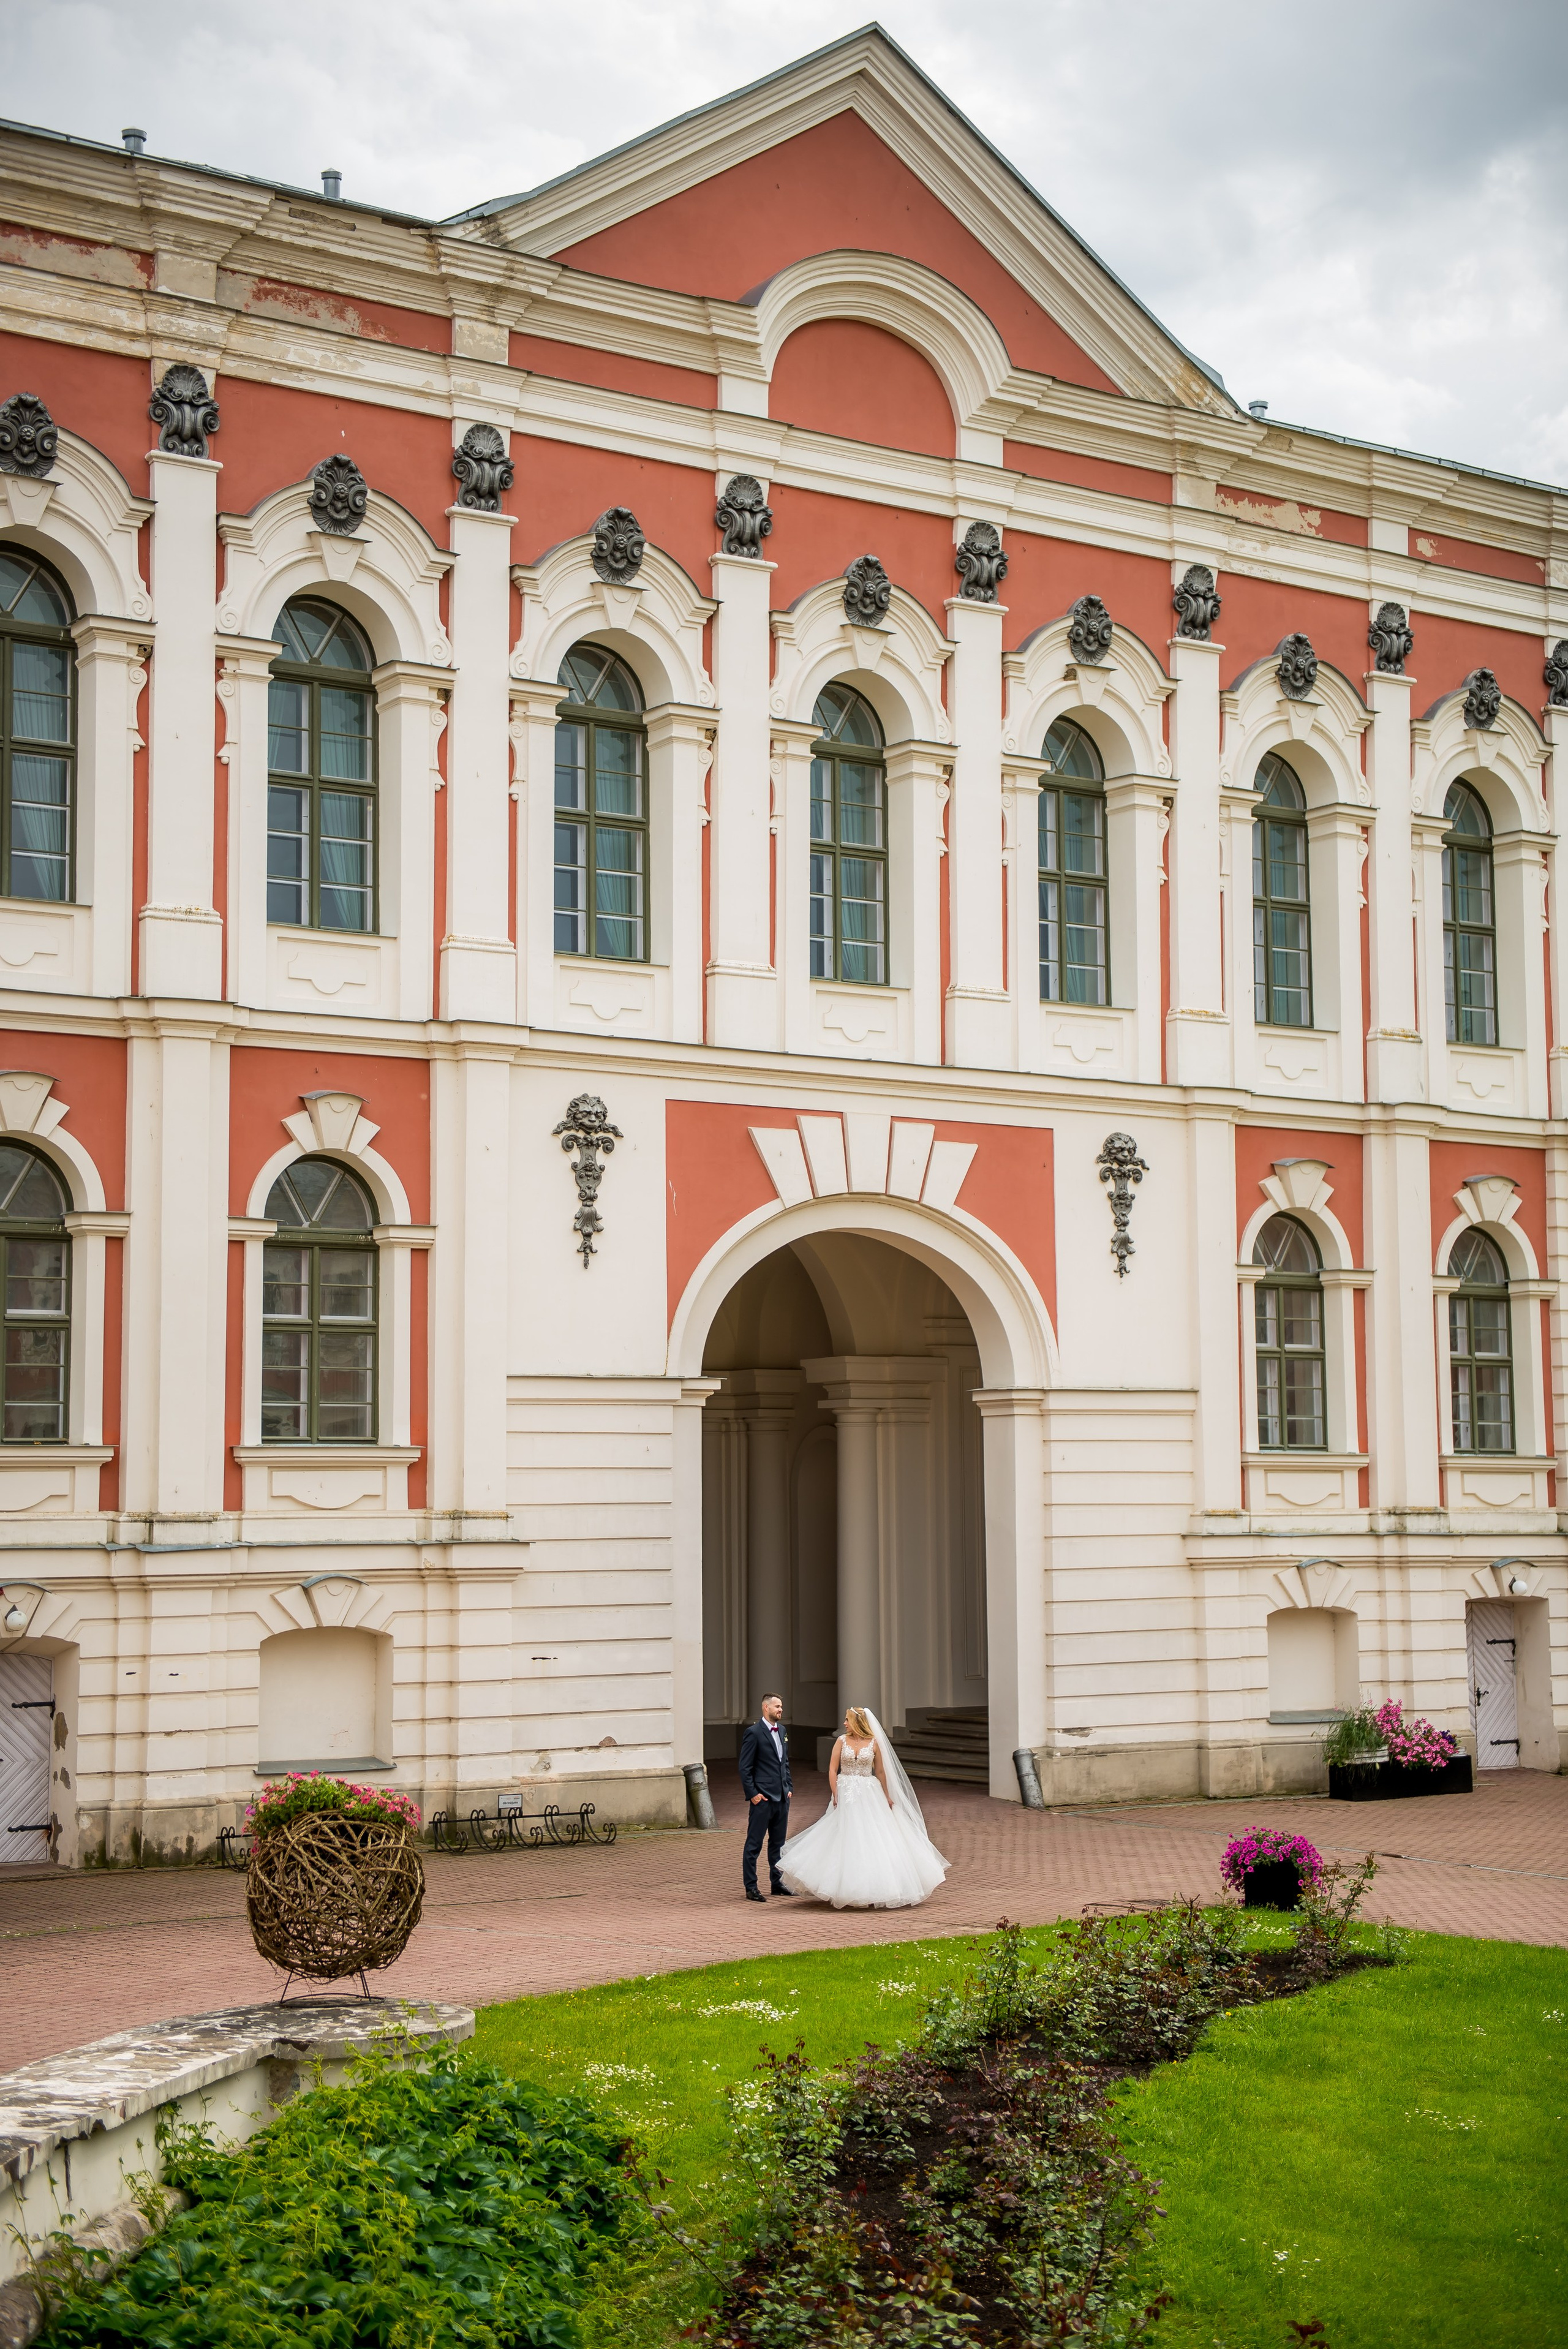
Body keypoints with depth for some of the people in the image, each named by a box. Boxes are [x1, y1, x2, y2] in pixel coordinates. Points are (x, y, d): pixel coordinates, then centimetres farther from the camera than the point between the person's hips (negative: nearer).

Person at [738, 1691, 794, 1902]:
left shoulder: (781, 1730, 13)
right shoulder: (754, 1732, -11)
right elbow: (745, 1767, -11)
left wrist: (789, 1787, 13)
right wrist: (752, 1794, -14)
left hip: (782, 1797, 8)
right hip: (762, 1798, -8)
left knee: (778, 1843, 14)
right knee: (754, 1843, -1)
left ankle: (777, 1882, 23)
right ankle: (751, 1887, 2)